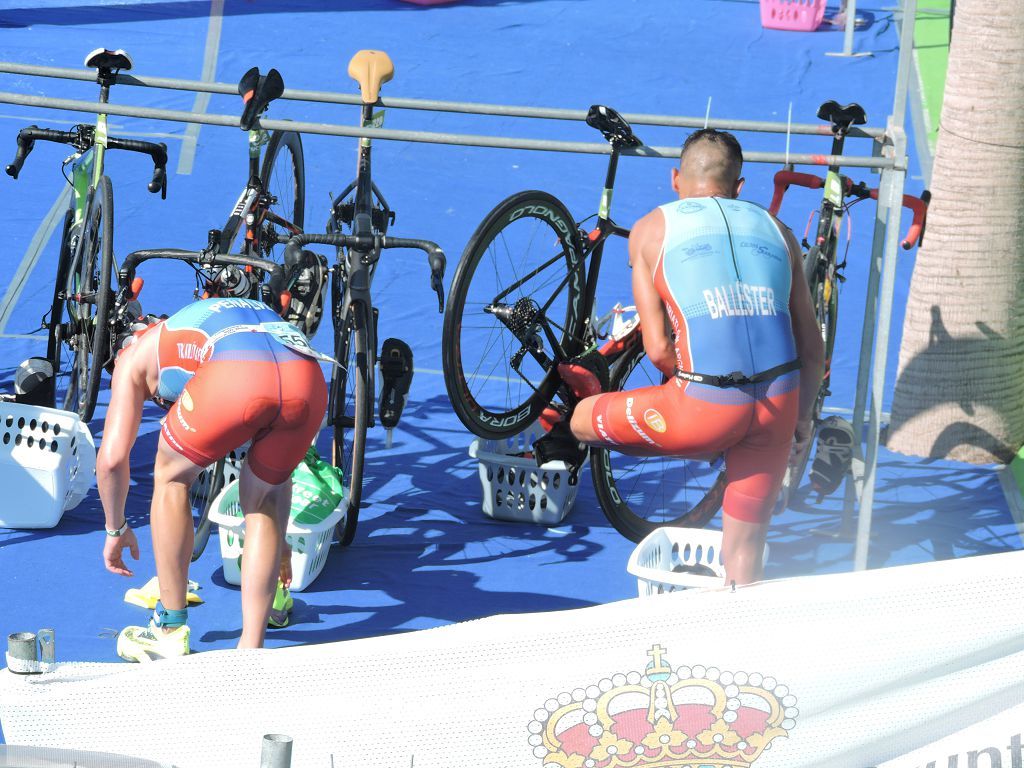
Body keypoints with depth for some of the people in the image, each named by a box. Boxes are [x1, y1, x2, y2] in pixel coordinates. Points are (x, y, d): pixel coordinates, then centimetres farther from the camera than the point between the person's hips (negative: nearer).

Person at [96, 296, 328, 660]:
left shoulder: (136, 356, 34)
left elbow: (112, 458, 26)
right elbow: (277, 469, 52)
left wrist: (116, 528, 43)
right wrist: (277, 540, 64)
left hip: (235, 378, -4)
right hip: (311, 383, 4)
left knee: (171, 477, 25)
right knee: (260, 496, 29)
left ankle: (170, 632, 30)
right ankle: (250, 650, 25)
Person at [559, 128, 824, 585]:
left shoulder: (652, 229, 11)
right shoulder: (775, 230, 19)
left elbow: (658, 349, 3)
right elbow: (812, 350, 18)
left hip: (703, 408, -4)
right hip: (778, 404, 4)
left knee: (582, 420, 19)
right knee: (743, 554, 17)